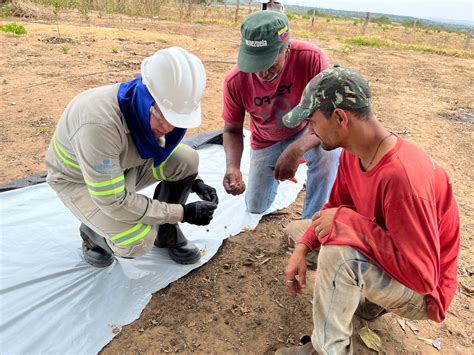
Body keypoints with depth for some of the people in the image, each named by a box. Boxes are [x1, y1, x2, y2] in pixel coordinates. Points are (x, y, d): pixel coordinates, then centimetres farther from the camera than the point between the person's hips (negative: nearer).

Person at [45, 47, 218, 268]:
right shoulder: (100, 124, -41)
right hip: (78, 180, -5)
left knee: (187, 159, -15)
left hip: (123, 166, 6)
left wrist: (194, 182, -11)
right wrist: (184, 212, -30)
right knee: (138, 242, -26)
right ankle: (93, 232, 8)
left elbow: (165, 149, 4)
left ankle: (166, 232, 5)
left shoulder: (155, 110, -19)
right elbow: (114, 202, -34)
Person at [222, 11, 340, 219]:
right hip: (266, 141, 2)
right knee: (256, 208, 10)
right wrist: (233, 167, -33)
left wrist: (296, 149, -50)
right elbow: (232, 130, -13)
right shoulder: (235, 81, -26)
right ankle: (271, 172, 42)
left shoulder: (311, 58, -33)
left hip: (306, 131, -2)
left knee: (328, 153, -37)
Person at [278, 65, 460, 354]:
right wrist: (303, 248, -13)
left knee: (338, 252, -36)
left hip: (422, 293, -8)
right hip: (381, 257, 8)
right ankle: (368, 297, 9)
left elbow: (421, 276, -33)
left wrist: (350, 223, -33)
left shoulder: (401, 176, -36)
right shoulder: (353, 153, -10)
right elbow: (337, 207, 2)